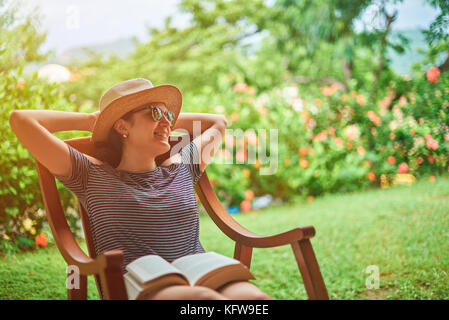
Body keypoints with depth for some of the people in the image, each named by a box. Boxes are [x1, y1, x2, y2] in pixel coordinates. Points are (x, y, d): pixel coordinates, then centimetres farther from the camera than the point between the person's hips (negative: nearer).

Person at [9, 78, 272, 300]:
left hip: (201, 278, 4)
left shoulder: (182, 169, 23)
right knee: (204, 298, -39)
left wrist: (171, 119, 35)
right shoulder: (94, 176, 12)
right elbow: (21, 120, 8)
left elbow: (218, 122, 41)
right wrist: (90, 120, 18)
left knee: (254, 297, -32)